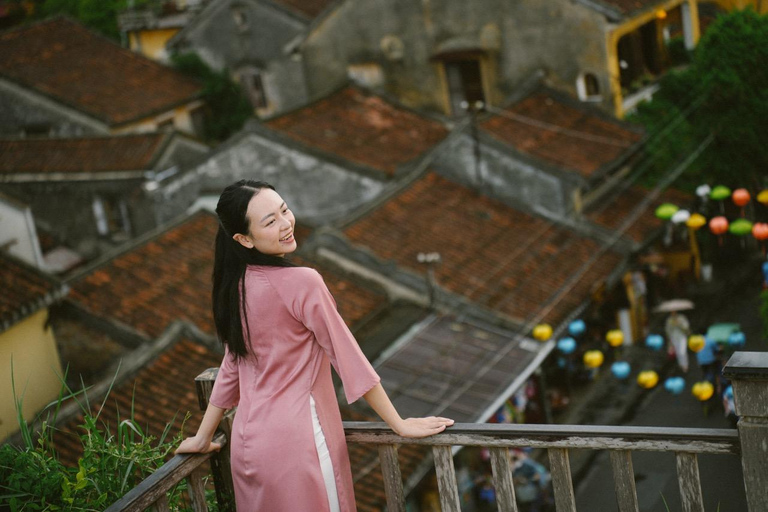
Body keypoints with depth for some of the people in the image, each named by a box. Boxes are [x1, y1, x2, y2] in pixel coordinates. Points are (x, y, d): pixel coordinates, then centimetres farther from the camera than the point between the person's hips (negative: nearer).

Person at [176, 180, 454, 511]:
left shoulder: (236, 285, 4)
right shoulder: (301, 283, -17)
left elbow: (231, 367, 12)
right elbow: (347, 358, -14)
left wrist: (203, 438, 21)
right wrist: (400, 425, -7)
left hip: (248, 442, 7)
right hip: (295, 440, -7)